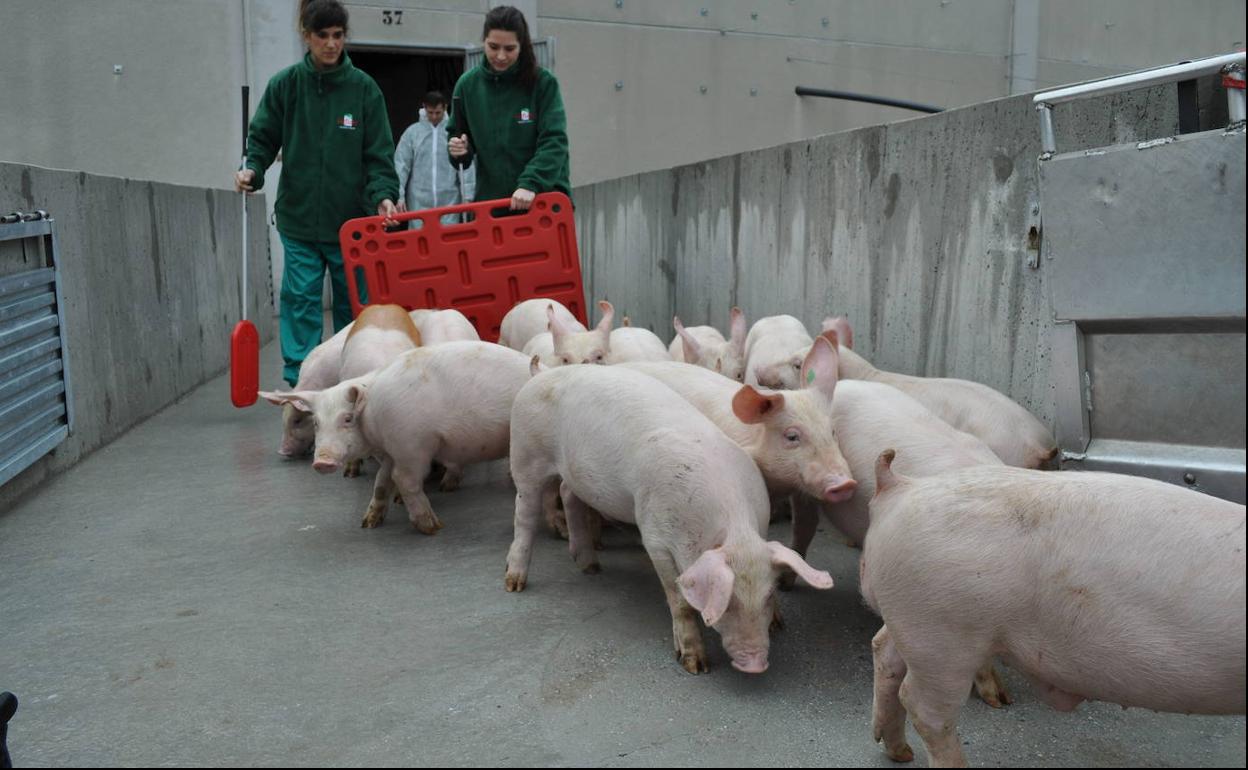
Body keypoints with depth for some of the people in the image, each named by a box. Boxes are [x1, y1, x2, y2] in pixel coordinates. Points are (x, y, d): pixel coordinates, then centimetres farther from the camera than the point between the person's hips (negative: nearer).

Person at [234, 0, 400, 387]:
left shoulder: (363, 88, 0)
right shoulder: (285, 85, 2)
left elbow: (378, 153, -2)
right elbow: (263, 138, 6)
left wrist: (383, 194, -17)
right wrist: (252, 169, -13)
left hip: (352, 218, 0)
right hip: (299, 217, 0)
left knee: (352, 301, 9)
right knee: (300, 299, -2)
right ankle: (300, 381, 4)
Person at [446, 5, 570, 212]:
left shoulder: (543, 83, -5)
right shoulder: (468, 84, 4)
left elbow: (554, 141, -14)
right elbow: (457, 136, 15)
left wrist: (530, 184, -27)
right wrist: (459, 150, -8)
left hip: (543, 199, -3)